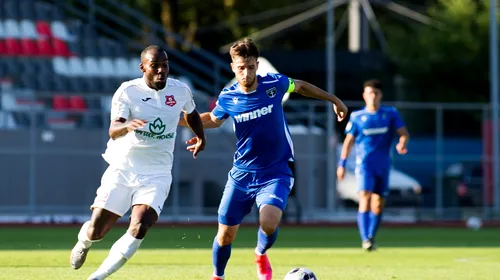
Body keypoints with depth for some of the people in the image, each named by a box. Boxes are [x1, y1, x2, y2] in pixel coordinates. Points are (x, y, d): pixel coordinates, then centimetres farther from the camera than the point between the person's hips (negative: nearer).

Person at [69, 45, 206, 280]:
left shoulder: (180, 91, 0)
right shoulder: (128, 91, -10)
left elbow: (191, 113, 25)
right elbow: (113, 131, -24)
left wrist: (201, 138, 35)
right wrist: (127, 126, -45)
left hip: (156, 176, 1)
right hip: (122, 170, -1)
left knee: (139, 229, -22)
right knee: (95, 232, 0)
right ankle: (83, 241, 40)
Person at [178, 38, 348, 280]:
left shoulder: (274, 84, -11)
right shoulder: (227, 97, -6)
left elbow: (300, 86, 12)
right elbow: (213, 119, 16)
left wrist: (334, 100, 22)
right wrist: (177, 120, 3)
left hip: (275, 173, -2)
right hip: (242, 175, 2)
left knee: (269, 222, -28)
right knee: (225, 235, 5)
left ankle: (261, 255, 7)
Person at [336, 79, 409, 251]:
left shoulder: (390, 114, 6)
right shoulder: (357, 117, 5)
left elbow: (403, 133, 1)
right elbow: (349, 141, 10)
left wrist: (402, 144, -22)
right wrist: (341, 164, 6)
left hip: (383, 165, 2)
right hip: (364, 164, -2)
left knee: (378, 205, 6)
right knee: (365, 198, -19)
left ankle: (371, 237, 22)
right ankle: (365, 239, -26)